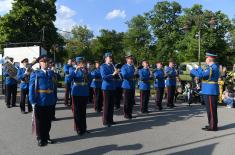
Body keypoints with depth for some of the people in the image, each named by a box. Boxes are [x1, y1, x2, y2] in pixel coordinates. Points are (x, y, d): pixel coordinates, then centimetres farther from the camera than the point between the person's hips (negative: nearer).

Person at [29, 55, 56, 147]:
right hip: (39, 102, -3)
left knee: (48, 121, 14)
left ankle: (46, 137, 30)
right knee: (40, 122, 10)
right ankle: (40, 139, 24)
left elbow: (53, 87, 8)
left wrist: (54, 99, 2)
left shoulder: (51, 73, 8)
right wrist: (33, 101, -14)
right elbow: (31, 88, -7)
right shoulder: (35, 74, -3)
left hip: (50, 102, 4)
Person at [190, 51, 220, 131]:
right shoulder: (213, 67, 14)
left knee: (211, 110, -3)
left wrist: (192, 70, -6)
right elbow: (204, 74, 20)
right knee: (211, 109, 15)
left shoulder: (212, 68, -17)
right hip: (210, 91, 10)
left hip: (210, 92, -10)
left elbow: (200, 75, -21)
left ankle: (213, 126, 5)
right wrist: (198, 68, 19)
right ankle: (212, 125, 24)